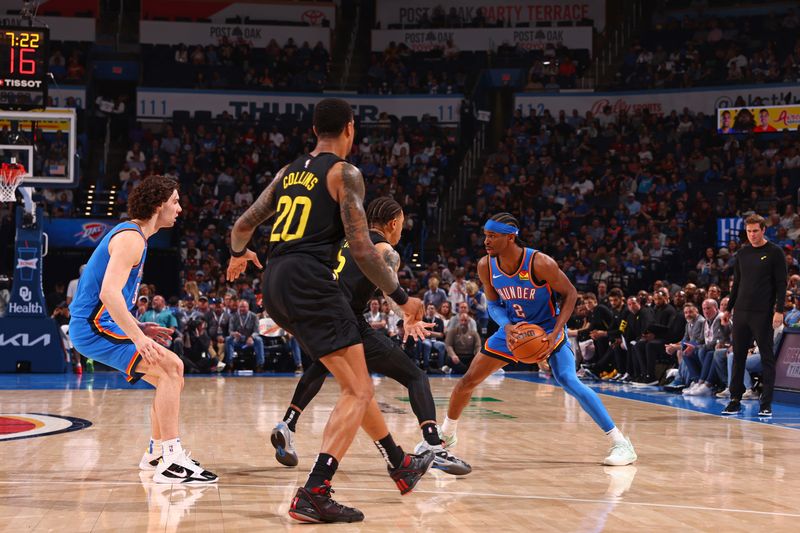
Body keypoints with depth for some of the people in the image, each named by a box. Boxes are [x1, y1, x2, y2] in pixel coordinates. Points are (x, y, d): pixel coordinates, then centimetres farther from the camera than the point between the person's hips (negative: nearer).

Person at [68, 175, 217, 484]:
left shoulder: (131, 235, 18)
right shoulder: (130, 238, -15)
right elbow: (109, 293, -28)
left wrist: (138, 328, 15)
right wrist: (138, 338, -31)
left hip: (101, 324, 11)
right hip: (95, 327, -11)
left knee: (169, 375, 15)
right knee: (171, 367, -21)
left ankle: (156, 453, 25)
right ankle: (170, 462, -24)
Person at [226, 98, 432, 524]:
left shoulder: (288, 172, 19)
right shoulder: (344, 173, -1)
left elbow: (242, 226, 25)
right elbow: (361, 248, -9)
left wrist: (238, 255, 48)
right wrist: (402, 298, -1)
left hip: (275, 284, 8)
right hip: (310, 280, -8)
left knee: (354, 380, 20)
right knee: (358, 392, -6)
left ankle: (400, 465, 32)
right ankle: (313, 494, -19)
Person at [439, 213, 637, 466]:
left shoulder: (540, 263, -28)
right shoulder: (485, 266, -14)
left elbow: (570, 293, -16)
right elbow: (494, 304, 0)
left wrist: (555, 332, -26)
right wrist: (506, 326, -21)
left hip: (548, 328, -5)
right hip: (513, 329, 5)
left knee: (568, 380, -25)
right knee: (468, 380, 4)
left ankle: (620, 442, -20)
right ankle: (446, 435, 29)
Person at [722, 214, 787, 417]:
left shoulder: (774, 253, -3)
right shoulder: (742, 253, 12)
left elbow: (781, 284, -6)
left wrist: (779, 310, -14)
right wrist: (729, 308, 16)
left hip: (763, 314, -5)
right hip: (741, 312, 5)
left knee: (767, 358, 0)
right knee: (738, 356, 6)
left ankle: (766, 404, 3)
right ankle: (735, 400, 13)